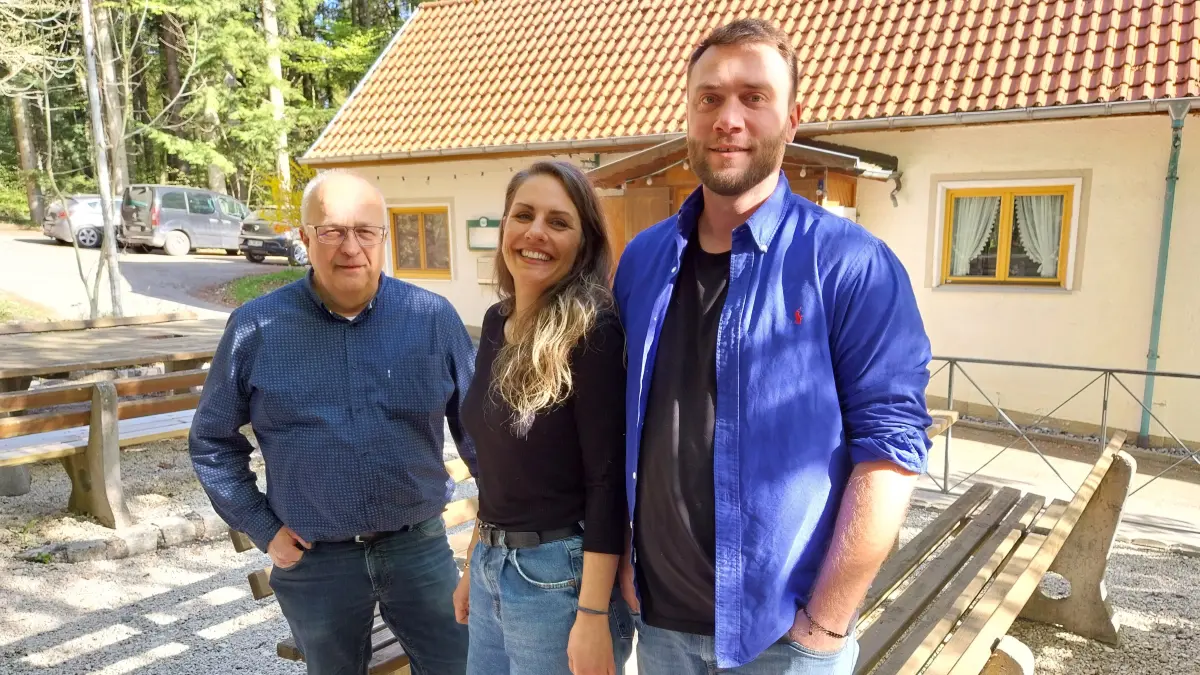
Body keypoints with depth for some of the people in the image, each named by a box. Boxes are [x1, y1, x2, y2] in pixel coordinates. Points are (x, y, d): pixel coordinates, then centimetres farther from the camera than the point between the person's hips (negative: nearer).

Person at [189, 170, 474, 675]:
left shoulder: (433, 317, -6)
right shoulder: (256, 328, -6)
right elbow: (212, 441, 5)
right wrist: (262, 529, 0)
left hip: (419, 547, 0)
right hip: (314, 562, 1)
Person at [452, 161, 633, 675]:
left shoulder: (593, 331, -17)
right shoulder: (497, 321, 4)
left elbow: (608, 481, -18)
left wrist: (593, 616, -20)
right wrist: (475, 563, 16)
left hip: (562, 575, -7)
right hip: (492, 568, 7)